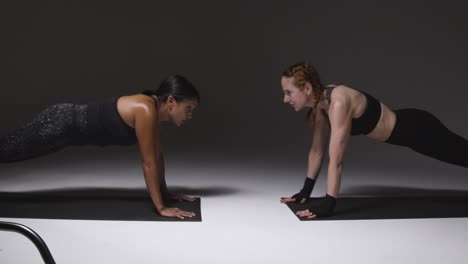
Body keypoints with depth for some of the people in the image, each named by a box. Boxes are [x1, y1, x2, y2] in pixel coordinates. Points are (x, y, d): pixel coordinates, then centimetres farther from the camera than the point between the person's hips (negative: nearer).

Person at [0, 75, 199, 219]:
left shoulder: (155, 110, -3)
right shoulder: (146, 110, -30)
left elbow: (157, 156, 6)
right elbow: (148, 162, -30)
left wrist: (165, 192, 7)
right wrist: (161, 207, -27)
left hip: (71, 125, 9)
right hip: (60, 123, -9)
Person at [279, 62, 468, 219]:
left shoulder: (337, 103, -35)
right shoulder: (320, 103, -9)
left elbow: (336, 161, -37)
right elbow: (317, 150, 0)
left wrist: (327, 204, -37)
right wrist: (306, 191, 3)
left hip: (416, 128, -8)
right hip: (403, 128, 8)